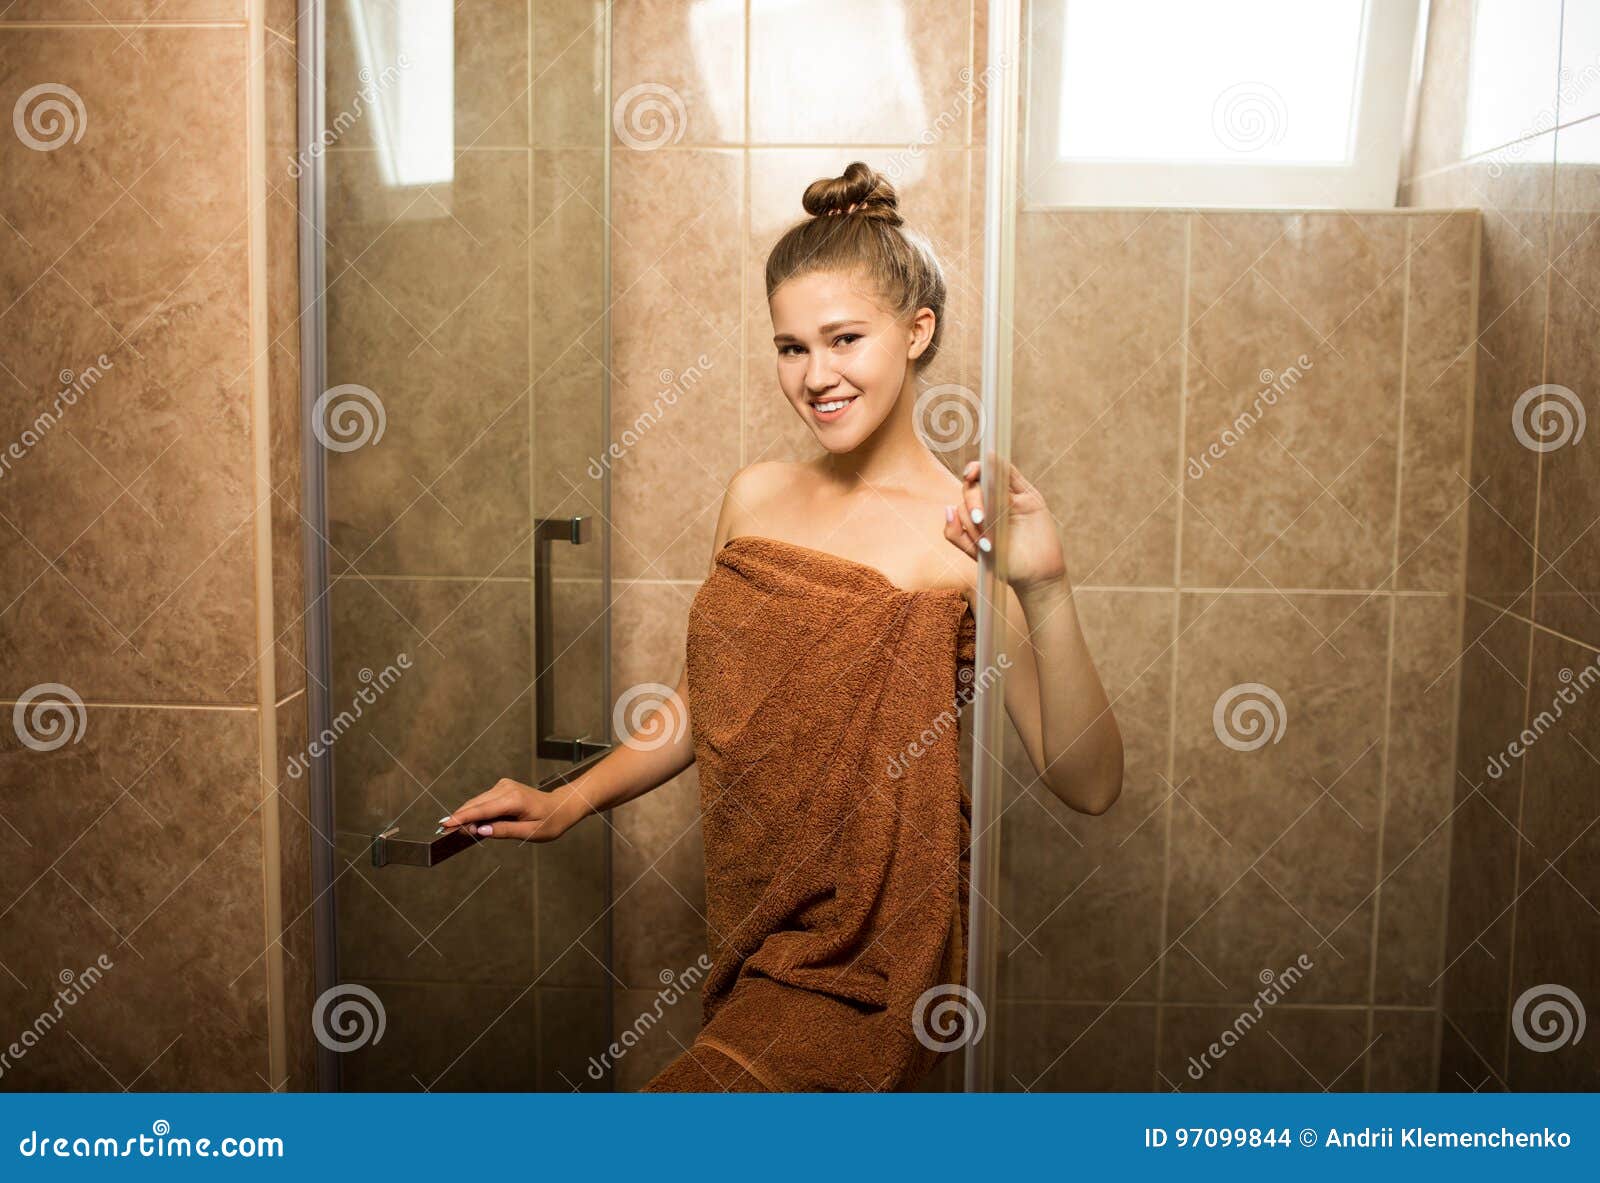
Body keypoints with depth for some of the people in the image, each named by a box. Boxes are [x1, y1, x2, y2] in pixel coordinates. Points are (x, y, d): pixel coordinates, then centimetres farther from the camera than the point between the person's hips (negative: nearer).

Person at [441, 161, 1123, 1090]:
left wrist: (1045, 588, -31)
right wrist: (569, 801, 6)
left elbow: (1089, 785, -19)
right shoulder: (756, 496, 4)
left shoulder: (970, 533, -14)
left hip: (865, 958, -5)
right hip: (748, 938, 6)